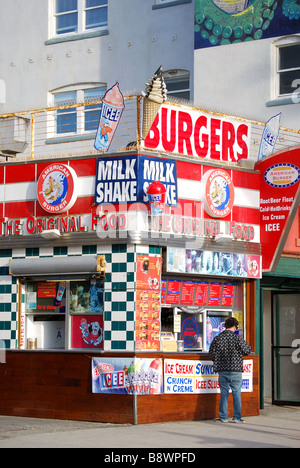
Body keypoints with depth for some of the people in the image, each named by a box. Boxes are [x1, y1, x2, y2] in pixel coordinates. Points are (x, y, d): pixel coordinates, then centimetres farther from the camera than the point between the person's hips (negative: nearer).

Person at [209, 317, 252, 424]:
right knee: (236, 394, 5)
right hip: (236, 371, -2)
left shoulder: (217, 339, 1)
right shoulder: (237, 338, -9)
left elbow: (212, 355, 6)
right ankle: (237, 417, 6)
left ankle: (223, 417, 9)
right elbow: (246, 351, -2)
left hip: (223, 371, 2)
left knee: (224, 394, 8)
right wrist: (248, 346, 20)